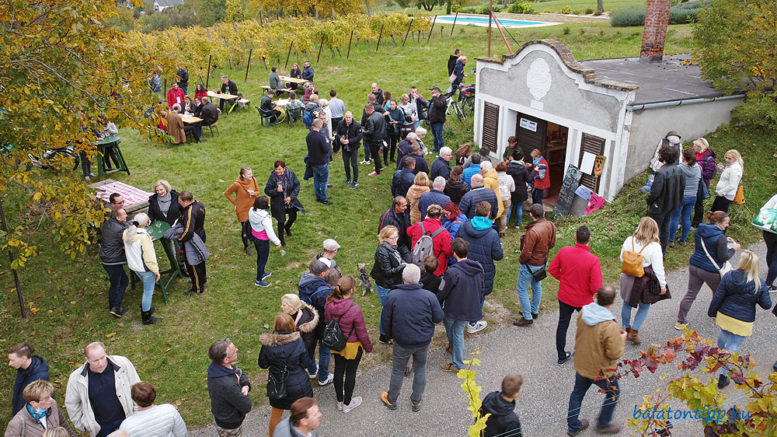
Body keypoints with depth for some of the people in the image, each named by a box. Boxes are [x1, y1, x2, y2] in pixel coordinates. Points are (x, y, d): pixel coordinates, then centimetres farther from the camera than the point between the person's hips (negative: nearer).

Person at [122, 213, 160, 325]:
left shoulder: (126, 232, -5)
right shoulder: (144, 236, -28)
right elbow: (149, 257, -23)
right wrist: (156, 271, -11)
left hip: (133, 266, 8)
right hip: (145, 268, -8)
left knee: (147, 289, 28)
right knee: (148, 292, 8)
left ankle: (144, 308, 43)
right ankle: (146, 318, 20)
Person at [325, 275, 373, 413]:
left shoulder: (329, 304, -17)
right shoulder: (355, 310, -33)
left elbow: (327, 322, 1)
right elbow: (362, 333, -20)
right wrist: (368, 347, -2)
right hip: (352, 346, -5)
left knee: (338, 370, 21)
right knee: (350, 373, 15)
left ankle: (339, 401, 41)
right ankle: (347, 404, 34)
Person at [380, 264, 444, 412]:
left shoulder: (393, 296, -20)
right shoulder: (429, 296, -19)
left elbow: (385, 320, -10)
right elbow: (439, 318, -8)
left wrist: (391, 335, 8)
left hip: (402, 342, -1)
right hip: (424, 342, 1)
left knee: (398, 370, 19)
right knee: (420, 369, 22)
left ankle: (391, 400, 40)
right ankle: (417, 402, 38)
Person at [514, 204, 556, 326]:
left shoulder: (533, 231, -34)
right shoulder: (551, 226, -9)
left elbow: (526, 252, -27)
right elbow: (552, 244, 5)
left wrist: (521, 260, -7)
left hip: (530, 265, -8)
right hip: (543, 262, 8)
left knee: (521, 289, 8)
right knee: (537, 286, 25)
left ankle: (527, 317, 16)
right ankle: (534, 311, 42)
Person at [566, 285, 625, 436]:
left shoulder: (583, 312, -14)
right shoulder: (610, 327, -33)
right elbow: (615, 354, -24)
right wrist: (622, 339, -6)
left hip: (581, 364, 5)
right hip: (600, 370, -5)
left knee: (577, 393, 24)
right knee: (613, 393, 24)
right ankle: (603, 424, 40)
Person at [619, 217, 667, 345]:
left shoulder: (629, 241, -9)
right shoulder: (655, 246, -19)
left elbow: (622, 259, 2)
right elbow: (658, 268, -16)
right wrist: (662, 285, -5)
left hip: (628, 278, 3)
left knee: (627, 304, 22)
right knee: (644, 307, 18)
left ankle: (626, 329, 36)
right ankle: (634, 332, 16)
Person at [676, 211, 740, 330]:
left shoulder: (699, 230, 2)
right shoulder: (720, 237, -20)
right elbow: (723, 257, -16)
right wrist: (733, 249, 0)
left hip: (694, 266, 6)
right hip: (711, 271, -6)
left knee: (690, 294, 10)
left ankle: (680, 322, 11)